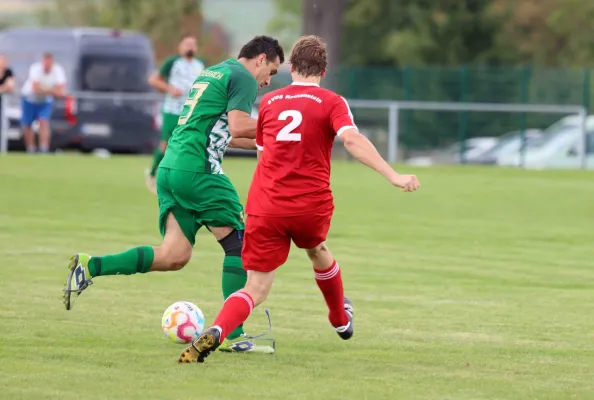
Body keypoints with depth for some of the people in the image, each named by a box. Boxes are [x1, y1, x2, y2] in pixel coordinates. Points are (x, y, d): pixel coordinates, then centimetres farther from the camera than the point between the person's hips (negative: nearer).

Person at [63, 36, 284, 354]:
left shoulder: (209, 73, 26)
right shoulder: (243, 78, -2)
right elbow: (238, 126, -16)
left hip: (169, 169, 9)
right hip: (198, 170, -9)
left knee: (173, 256, 5)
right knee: (240, 245, 1)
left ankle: (89, 266, -4)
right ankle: (232, 335, -1)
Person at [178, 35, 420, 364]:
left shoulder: (269, 101, 13)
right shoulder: (331, 102, 2)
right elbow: (352, 139, -16)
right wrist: (394, 177, -21)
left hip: (265, 208, 1)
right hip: (311, 207, -1)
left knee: (256, 289, 1)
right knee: (317, 251, 33)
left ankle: (214, 333, -26)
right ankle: (341, 320, 54)